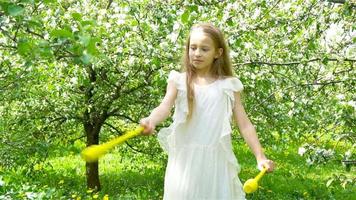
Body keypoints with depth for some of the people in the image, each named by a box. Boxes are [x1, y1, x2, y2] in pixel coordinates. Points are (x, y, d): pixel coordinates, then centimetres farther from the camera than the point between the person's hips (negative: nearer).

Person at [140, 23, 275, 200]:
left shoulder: (228, 85, 5)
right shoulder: (179, 81, 4)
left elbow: (244, 124, 4)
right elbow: (165, 107, -12)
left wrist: (260, 157, -6)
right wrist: (150, 121, -35)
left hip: (216, 160, 0)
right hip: (186, 159, 0)